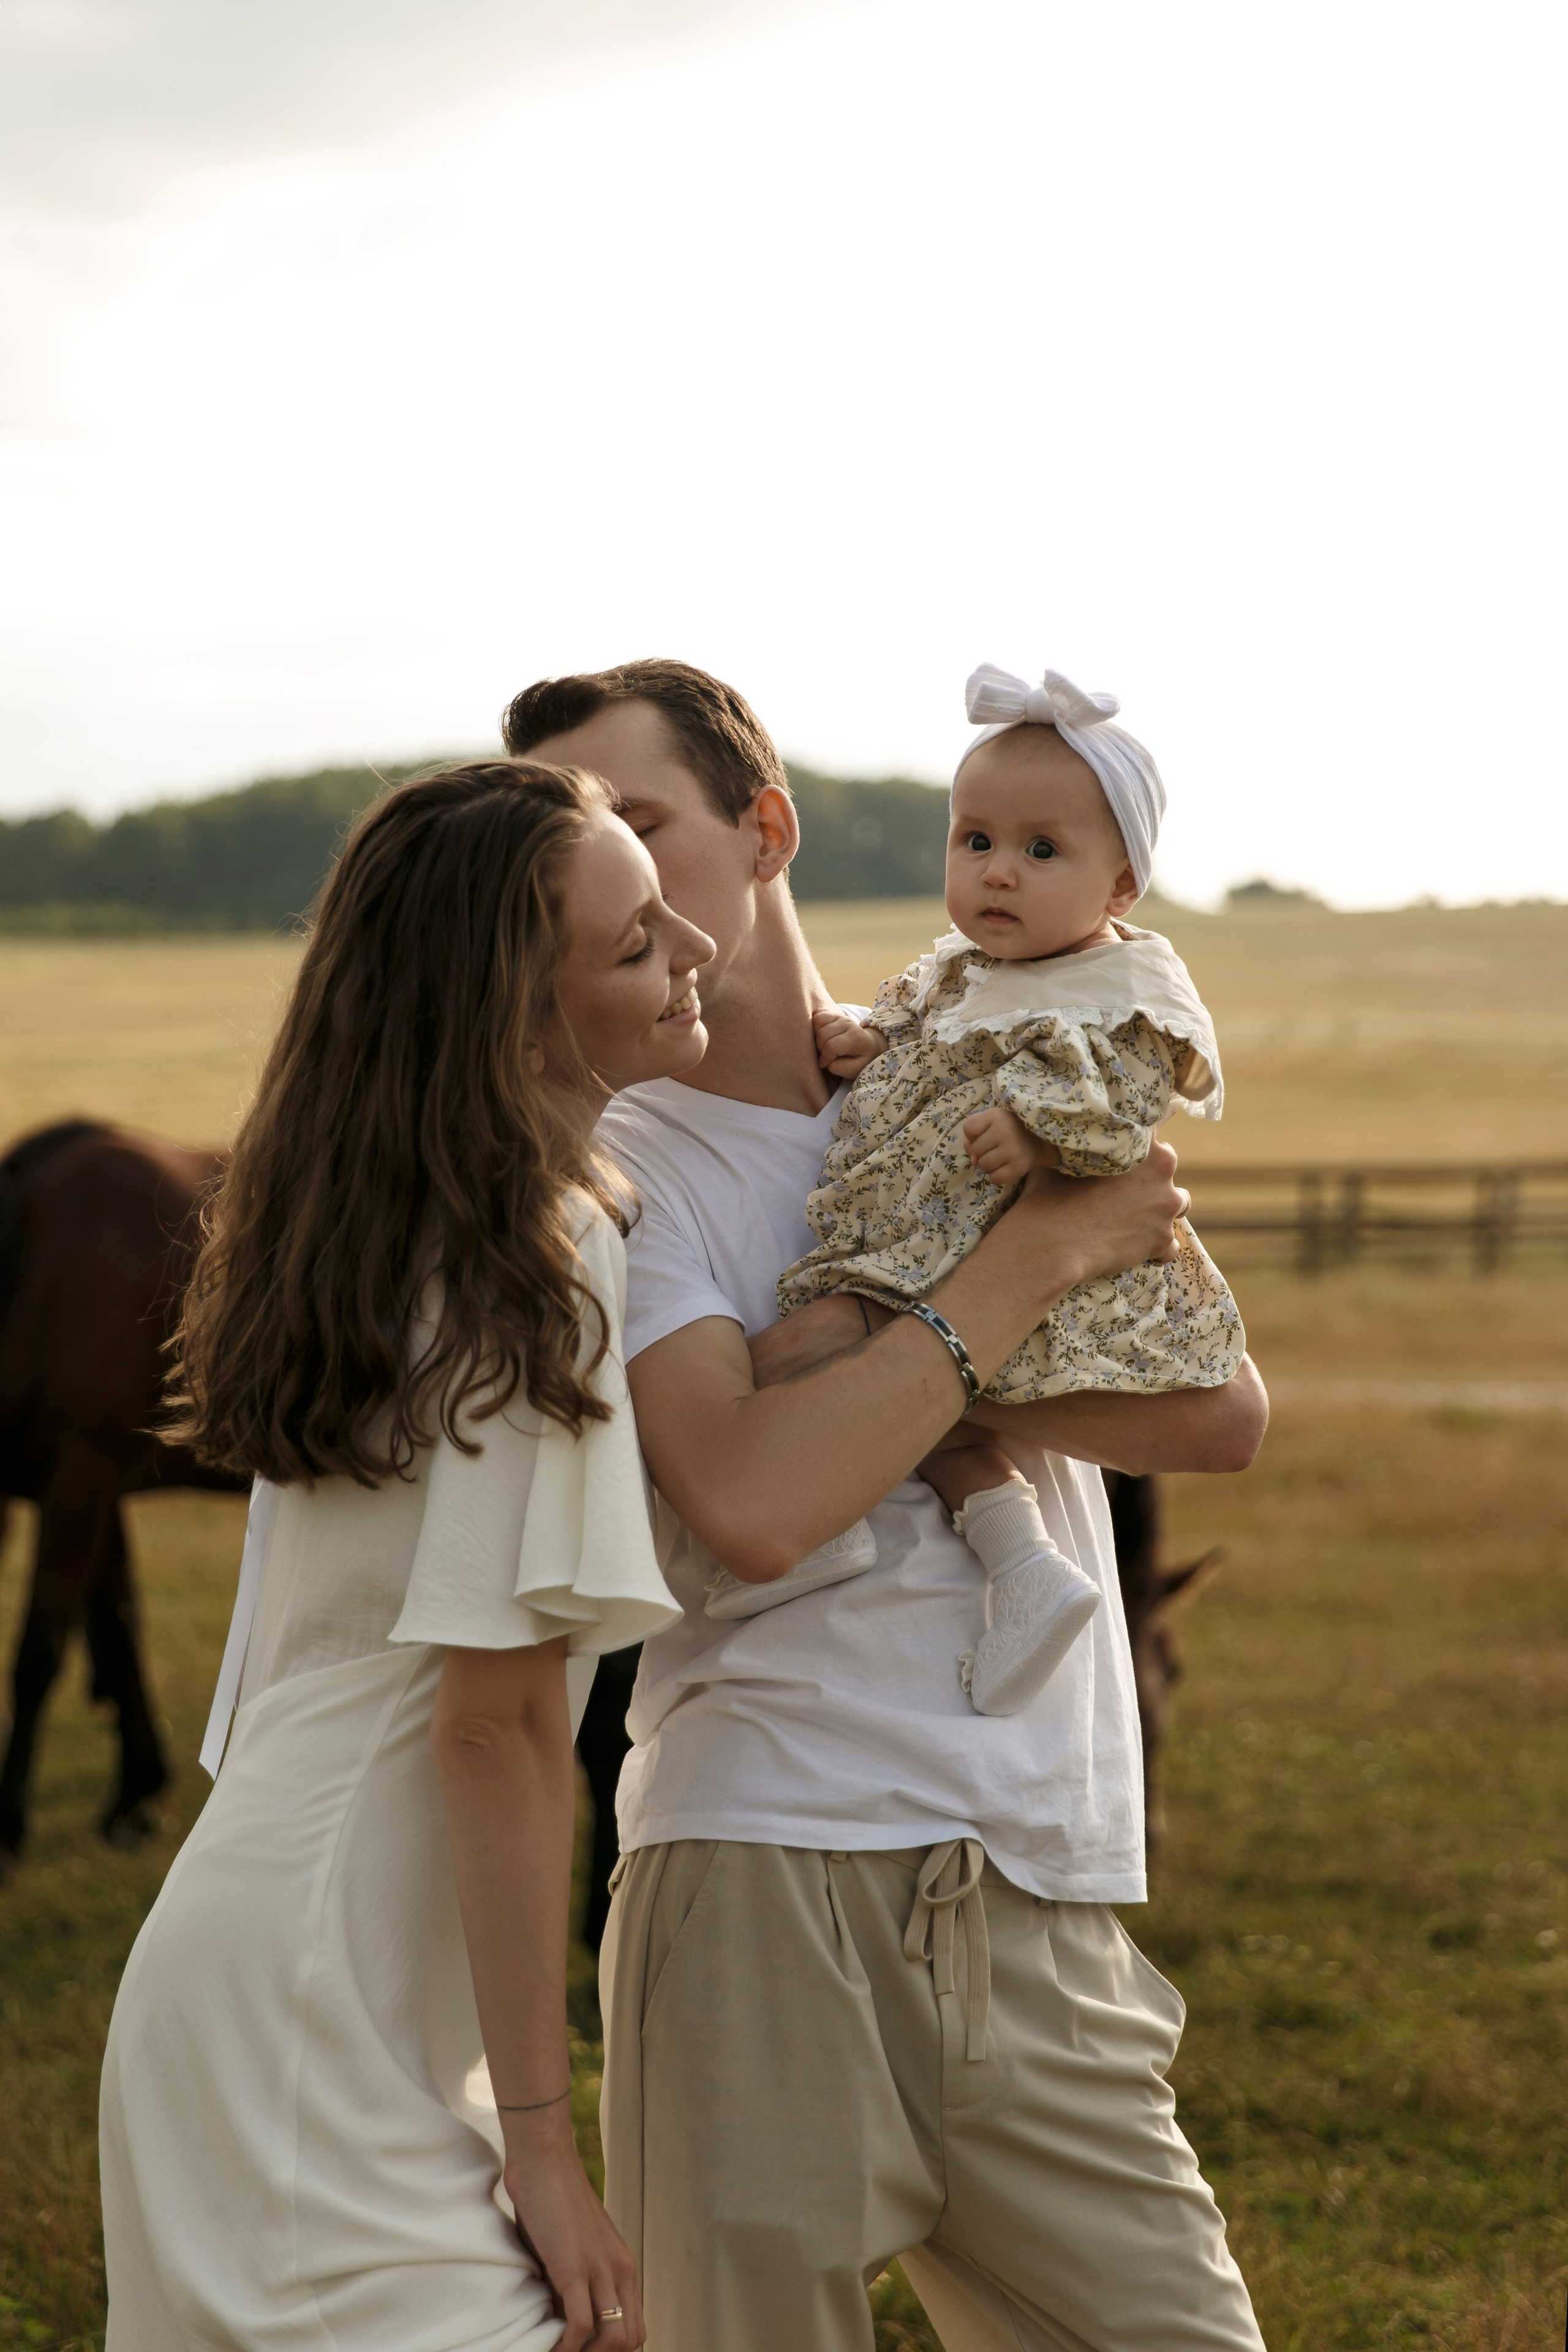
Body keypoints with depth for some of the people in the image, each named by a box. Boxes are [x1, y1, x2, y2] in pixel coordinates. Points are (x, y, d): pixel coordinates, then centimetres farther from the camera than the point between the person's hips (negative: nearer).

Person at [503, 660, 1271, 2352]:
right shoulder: (608, 1174, 2)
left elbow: (1223, 1411, 3)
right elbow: (752, 1500, -15)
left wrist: (881, 1363, -7)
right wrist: (1033, 1263, -9)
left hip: (1042, 1910, 3)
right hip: (765, 1882, -3)